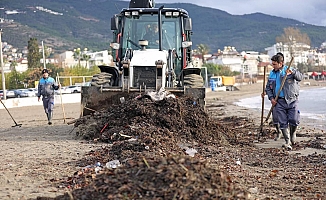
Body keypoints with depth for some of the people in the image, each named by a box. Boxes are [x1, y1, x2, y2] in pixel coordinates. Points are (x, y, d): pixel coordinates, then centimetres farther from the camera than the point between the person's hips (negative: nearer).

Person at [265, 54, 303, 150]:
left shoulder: (290, 70, -1)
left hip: (292, 100, -3)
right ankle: (287, 142, 9)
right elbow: (268, 87, 16)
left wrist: (293, 72, -34)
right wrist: (271, 98, 1)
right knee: (283, 123, -1)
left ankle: (293, 133, 24)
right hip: (279, 101, 3)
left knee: (294, 120, -8)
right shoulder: (272, 74, 10)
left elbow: (300, 77, -15)